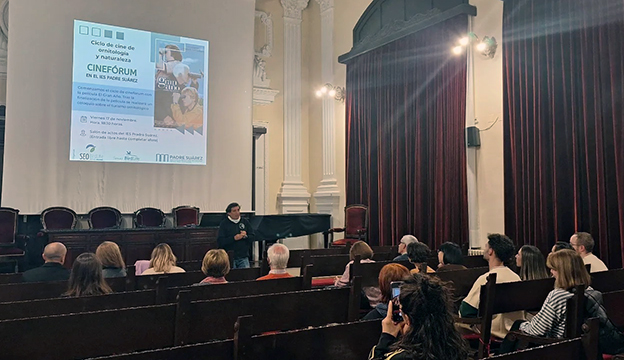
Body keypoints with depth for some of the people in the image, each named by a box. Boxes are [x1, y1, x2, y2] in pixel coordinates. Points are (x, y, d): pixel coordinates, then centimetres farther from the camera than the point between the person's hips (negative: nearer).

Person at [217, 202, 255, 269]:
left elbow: (253, 237, 9)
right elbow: (220, 241, -9)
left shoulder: (245, 222, 10)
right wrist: (234, 238, -18)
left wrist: (246, 236, -12)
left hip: (243, 257, 3)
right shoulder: (224, 224, 0)